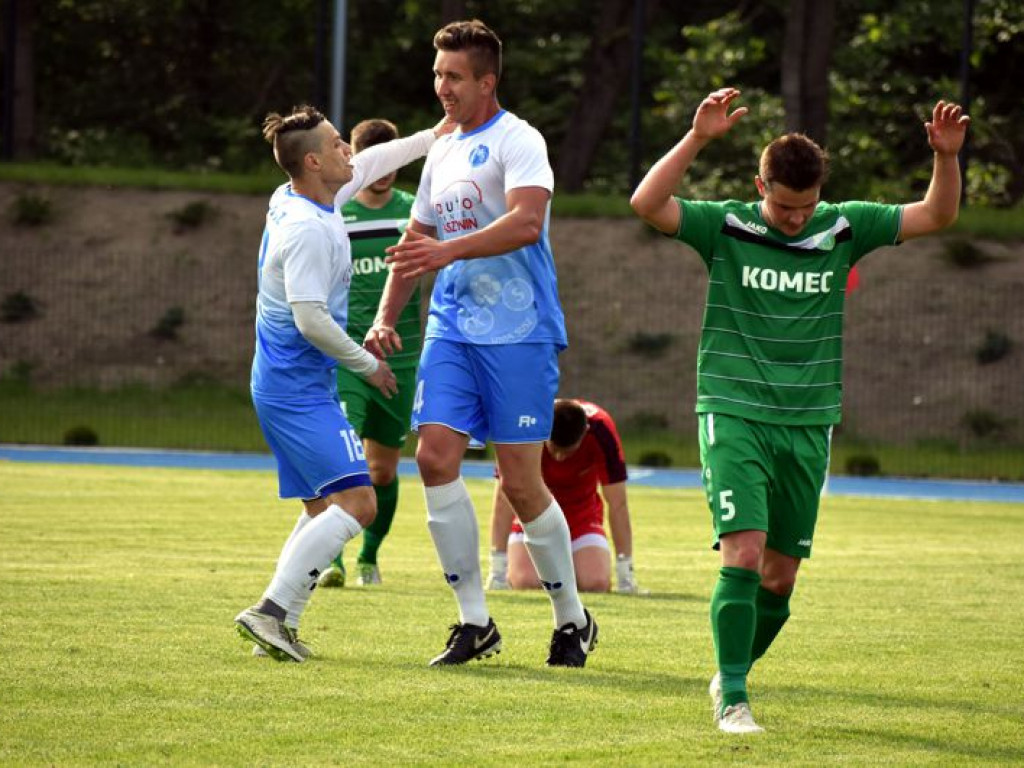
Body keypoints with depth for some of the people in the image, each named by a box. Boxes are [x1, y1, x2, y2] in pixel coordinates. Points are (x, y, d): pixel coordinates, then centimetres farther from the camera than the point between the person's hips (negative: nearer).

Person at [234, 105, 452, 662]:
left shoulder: (297, 201, 10)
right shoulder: (307, 230, -20)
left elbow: (370, 165, 26)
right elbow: (311, 320, -23)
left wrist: (434, 137, 30)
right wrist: (368, 365, -10)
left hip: (283, 385, 11)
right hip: (299, 390, -11)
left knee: (323, 508, 16)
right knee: (356, 502, -17)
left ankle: (279, 625, 10)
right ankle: (271, 612, -23)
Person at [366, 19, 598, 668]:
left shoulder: (517, 141, -7)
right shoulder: (442, 153, 17)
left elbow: (526, 221, -25)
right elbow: (415, 244, 25)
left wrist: (451, 250, -33)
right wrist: (385, 317, 14)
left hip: (518, 331, -7)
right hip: (452, 327, 7)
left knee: (521, 482, -5)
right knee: (436, 456, -8)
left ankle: (573, 620, 12)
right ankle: (474, 622, -1)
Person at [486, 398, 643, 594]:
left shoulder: (601, 430, -26)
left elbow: (618, 503, -20)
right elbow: (504, 498, -25)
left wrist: (625, 574, -20)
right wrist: (498, 569, -28)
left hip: (582, 513, 1)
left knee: (597, 582, -24)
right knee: (525, 581, -26)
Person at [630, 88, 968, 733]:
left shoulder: (844, 229, 3)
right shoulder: (727, 227, -6)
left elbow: (936, 216, 6)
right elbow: (647, 204, -19)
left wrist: (946, 155, -12)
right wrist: (699, 137, -28)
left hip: (808, 425, 4)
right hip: (734, 414, -4)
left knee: (782, 571, 6)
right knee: (744, 549, -18)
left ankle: (734, 674, 28)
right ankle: (732, 697, -13)